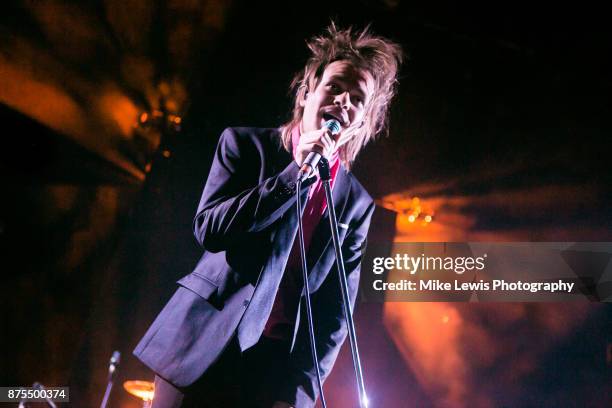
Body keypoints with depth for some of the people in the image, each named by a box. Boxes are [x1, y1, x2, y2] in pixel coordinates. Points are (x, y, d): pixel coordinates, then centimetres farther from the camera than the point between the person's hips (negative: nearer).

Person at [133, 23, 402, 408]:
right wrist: (296, 173, -11)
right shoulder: (245, 144, 3)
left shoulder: (356, 203, 8)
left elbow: (334, 310, 5)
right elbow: (209, 229, -9)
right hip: (205, 348, -1)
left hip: (276, 370, 2)